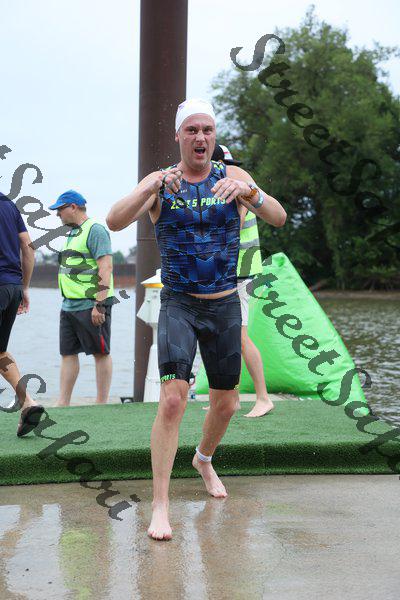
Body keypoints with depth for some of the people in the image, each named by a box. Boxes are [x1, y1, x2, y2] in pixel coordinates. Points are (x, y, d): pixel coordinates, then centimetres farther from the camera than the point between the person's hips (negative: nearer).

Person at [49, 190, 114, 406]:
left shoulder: (95, 230, -9)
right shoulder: (73, 233, 20)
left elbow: (106, 267, -18)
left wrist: (99, 304, -23)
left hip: (91, 305, -9)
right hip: (69, 305, 9)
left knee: (101, 353, -1)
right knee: (68, 353, 7)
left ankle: (102, 403, 4)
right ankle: (63, 403, 10)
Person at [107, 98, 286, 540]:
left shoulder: (232, 177, -3)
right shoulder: (160, 182, -5)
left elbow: (278, 218, -17)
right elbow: (114, 222, -21)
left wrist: (248, 192, -38)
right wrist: (150, 190, -39)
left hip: (226, 306, 3)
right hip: (179, 305, -3)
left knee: (225, 403, 14)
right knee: (173, 400, -19)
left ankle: (203, 460, 45)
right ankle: (159, 504, -13)